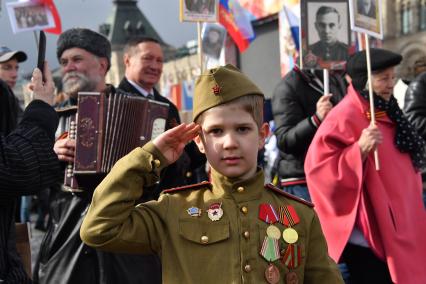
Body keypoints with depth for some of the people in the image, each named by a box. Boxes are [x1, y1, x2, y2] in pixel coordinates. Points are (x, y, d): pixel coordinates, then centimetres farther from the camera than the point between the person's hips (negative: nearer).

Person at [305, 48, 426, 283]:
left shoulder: (386, 114, 13)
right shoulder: (345, 116, -16)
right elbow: (318, 167, -23)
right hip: (367, 233, -9)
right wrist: (360, 149, -31)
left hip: (397, 227, 9)